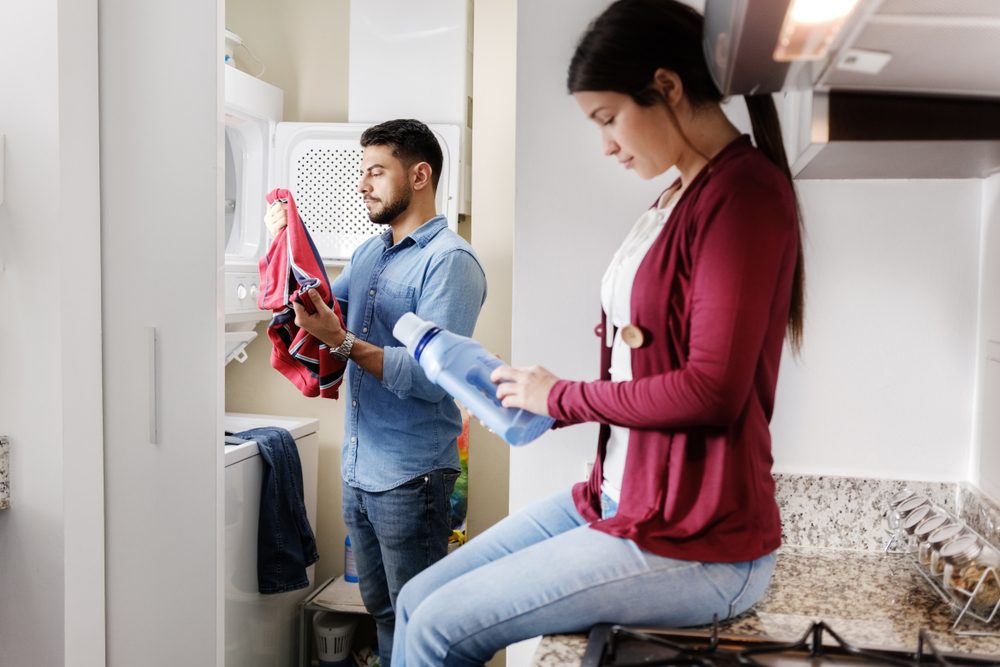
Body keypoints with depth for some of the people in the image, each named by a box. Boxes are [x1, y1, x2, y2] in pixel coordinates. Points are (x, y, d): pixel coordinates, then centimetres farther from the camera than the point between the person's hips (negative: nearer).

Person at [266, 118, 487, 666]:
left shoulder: (449, 261, -15)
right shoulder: (370, 251, 12)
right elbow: (320, 305, 17)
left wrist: (342, 341, -30)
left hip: (410, 477, -8)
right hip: (358, 468, 8)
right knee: (380, 610, 21)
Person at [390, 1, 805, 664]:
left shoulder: (747, 191, -16)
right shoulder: (682, 194, 11)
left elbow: (712, 390, -22)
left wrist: (563, 396, -10)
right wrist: (542, 399, 1)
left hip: (696, 544, -8)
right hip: (620, 499, 8)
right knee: (418, 600, 6)